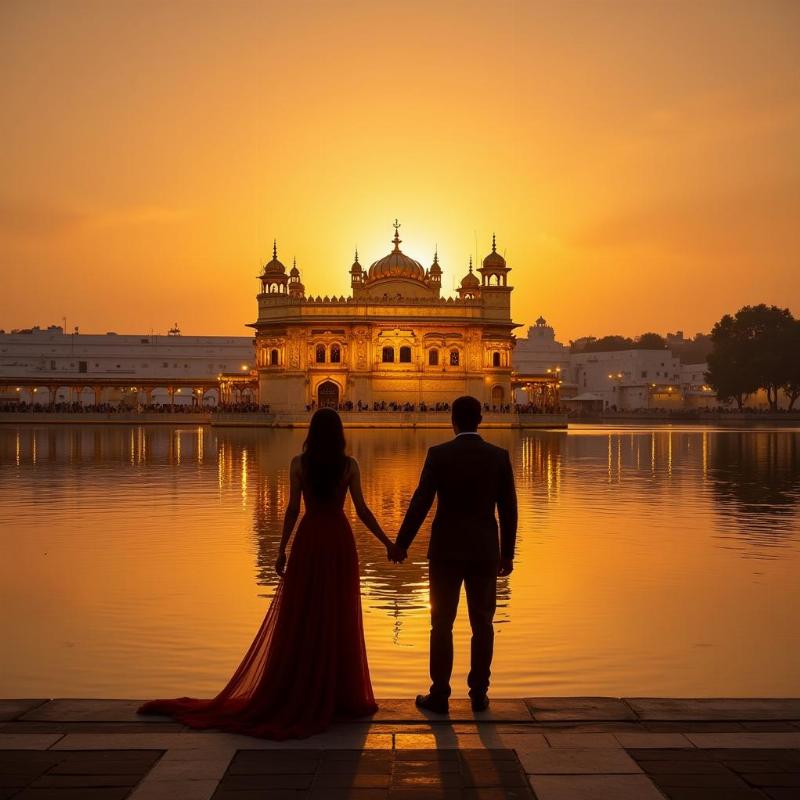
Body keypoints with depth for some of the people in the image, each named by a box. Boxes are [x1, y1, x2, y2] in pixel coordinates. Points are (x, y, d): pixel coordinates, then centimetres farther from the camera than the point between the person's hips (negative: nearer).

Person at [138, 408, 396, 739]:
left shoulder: (299, 463, -3)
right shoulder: (349, 465, -3)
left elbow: (293, 509, -4)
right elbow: (362, 510, -4)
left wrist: (281, 550, 3)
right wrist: (387, 543, 5)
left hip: (308, 541, 0)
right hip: (339, 541, 0)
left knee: (299, 618, 7)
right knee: (340, 619, 6)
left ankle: (296, 692, 10)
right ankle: (340, 695, 11)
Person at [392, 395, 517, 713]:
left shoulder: (439, 454, -8)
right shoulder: (499, 456, -1)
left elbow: (420, 502, -10)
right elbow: (508, 508, 1)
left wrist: (401, 543, 0)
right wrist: (507, 553, 10)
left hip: (446, 550, -2)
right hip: (485, 552, 2)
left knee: (442, 624, 5)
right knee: (482, 624, 10)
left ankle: (439, 695, 9)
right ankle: (479, 693, 15)